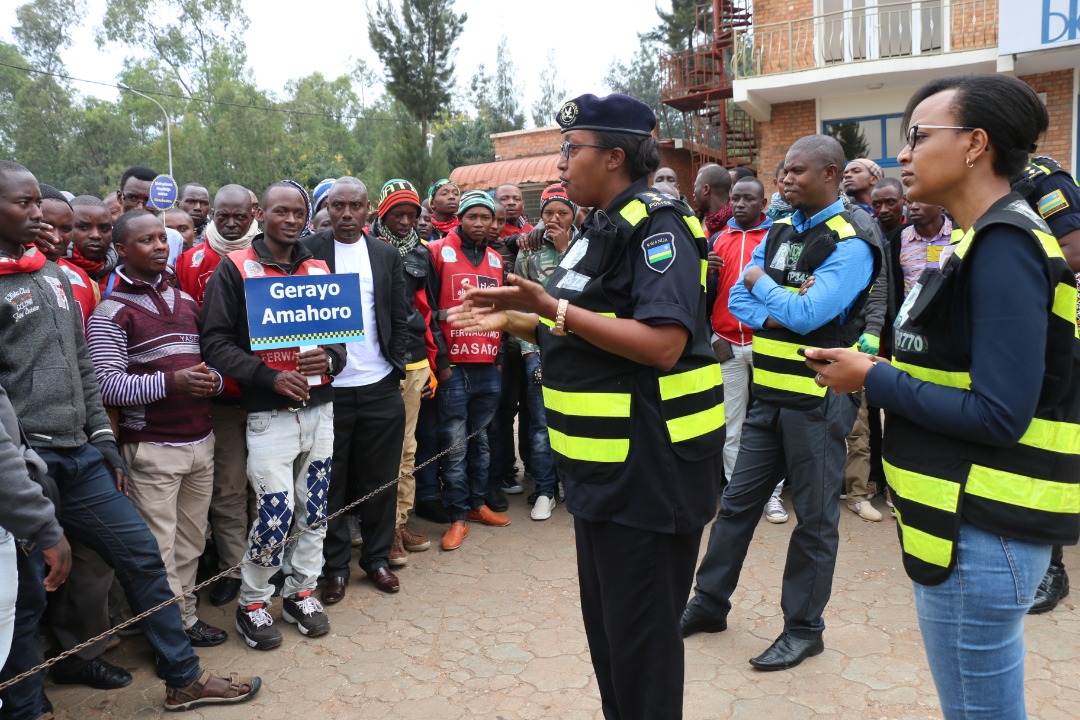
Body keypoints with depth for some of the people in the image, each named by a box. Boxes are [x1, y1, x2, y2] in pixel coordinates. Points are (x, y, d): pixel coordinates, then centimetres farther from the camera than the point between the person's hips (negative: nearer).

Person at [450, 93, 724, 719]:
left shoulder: (656, 225, -15)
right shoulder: (603, 228, 15)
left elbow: (663, 344, -27)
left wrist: (555, 309, -27)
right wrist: (516, 321, 10)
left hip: (649, 466, -10)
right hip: (603, 465, 10)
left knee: (640, 632, 4)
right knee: (606, 621, 21)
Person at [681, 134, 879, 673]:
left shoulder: (850, 244, -12)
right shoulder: (777, 233, 11)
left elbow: (807, 314, -21)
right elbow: (738, 301, 7)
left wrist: (761, 283, -6)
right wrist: (778, 317, -11)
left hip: (818, 400, -7)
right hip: (768, 391, 7)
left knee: (814, 516, 8)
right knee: (737, 501, 14)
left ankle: (804, 627, 24)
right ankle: (709, 603, 28)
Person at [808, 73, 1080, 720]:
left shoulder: (1004, 248, -18)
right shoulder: (993, 238, 12)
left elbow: (999, 415, -24)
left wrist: (872, 379, -16)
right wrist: (876, 369, 2)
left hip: (980, 538, -10)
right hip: (982, 524, 10)